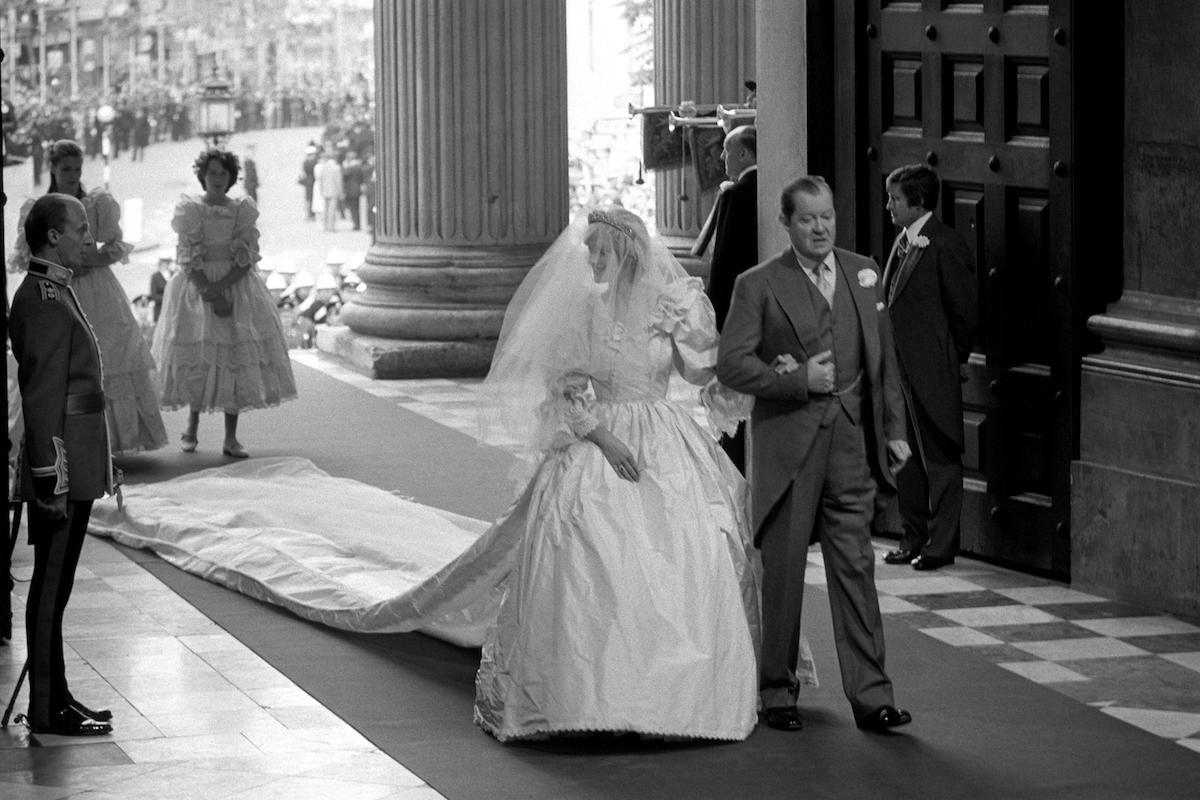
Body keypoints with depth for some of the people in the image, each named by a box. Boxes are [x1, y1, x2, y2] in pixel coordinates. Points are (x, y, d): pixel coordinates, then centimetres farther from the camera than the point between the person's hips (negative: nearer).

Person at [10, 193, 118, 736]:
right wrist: (52, 478, -22)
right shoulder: (43, 301, -16)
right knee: (51, 586, -4)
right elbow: (42, 396, -20)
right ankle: (49, 710, 0)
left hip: (77, 466, 10)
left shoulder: (55, 293, 16)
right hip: (62, 470, -10)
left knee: (55, 585, 14)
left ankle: (54, 699, 20)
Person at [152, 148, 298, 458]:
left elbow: (247, 257, -2)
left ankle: (231, 437, -3)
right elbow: (189, 260, -5)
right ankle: (191, 427, 14)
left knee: (237, 359, -5)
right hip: (196, 289, -1)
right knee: (197, 357, -3)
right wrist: (209, 295, -15)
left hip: (237, 285, 1)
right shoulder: (189, 209, 1)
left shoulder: (243, 209, 5)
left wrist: (220, 287, -15)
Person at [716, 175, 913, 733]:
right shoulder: (758, 285, -2)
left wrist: (894, 430, 11)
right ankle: (777, 692, 16)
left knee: (855, 567, 0)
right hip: (786, 442, -2)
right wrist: (799, 380, -15)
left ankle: (870, 697, 1)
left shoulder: (863, 273, 11)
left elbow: (883, 356, 14)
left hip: (851, 441, 3)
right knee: (782, 572, 4)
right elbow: (732, 364, -6)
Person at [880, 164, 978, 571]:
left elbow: (966, 312, -12)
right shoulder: (904, 241, 11)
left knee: (939, 458, 1)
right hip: (900, 367, 9)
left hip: (932, 372, -9)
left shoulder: (945, 246, -15)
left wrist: (951, 359, -3)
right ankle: (914, 536, 24)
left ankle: (941, 544, 7)